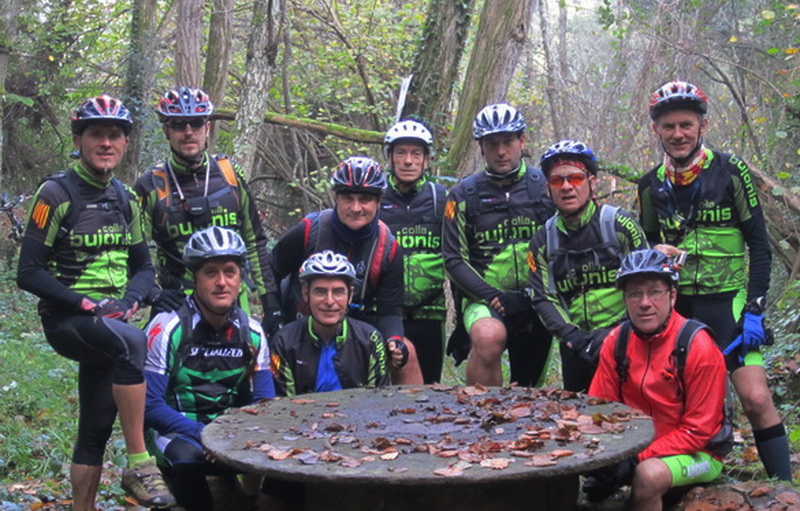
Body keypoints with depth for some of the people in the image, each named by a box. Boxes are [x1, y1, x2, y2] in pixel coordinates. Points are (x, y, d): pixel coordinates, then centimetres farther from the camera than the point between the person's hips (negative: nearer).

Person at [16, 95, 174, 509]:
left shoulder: (124, 198, 12)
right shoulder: (56, 193, -7)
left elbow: (143, 266, 13)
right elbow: (28, 272, -11)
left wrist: (129, 300, -8)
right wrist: (82, 302, -21)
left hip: (109, 321, 7)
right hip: (67, 319, -6)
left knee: (96, 431, 7)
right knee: (132, 343, -35)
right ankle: (138, 465, -29)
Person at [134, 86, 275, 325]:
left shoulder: (230, 173, 5)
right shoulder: (150, 185, -1)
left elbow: (255, 240, 10)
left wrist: (271, 301, 6)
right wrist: (154, 294, -16)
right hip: (177, 304, -2)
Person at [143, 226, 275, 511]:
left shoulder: (251, 333, 1)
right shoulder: (167, 329, -11)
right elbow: (149, 405, -14)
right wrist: (203, 435, -26)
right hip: (178, 433, -3)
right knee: (189, 459, -37)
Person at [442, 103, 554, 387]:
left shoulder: (544, 185, 4)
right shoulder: (464, 194, 2)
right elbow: (454, 260, -1)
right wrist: (492, 296, -16)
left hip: (536, 305, 2)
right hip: (484, 298, -2)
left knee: (528, 389, 10)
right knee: (489, 337, -35)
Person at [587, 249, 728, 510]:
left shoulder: (698, 346, -18)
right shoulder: (616, 341, -4)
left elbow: (698, 430, -17)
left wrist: (638, 459, -26)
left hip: (696, 454, -4)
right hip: (636, 448, 5)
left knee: (648, 475, -34)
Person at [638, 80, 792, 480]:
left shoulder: (729, 172, -6)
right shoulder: (651, 185, 5)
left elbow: (759, 244, -4)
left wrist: (754, 309, -11)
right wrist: (656, 251, -8)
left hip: (726, 303, -4)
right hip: (677, 305, 4)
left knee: (756, 399, -14)